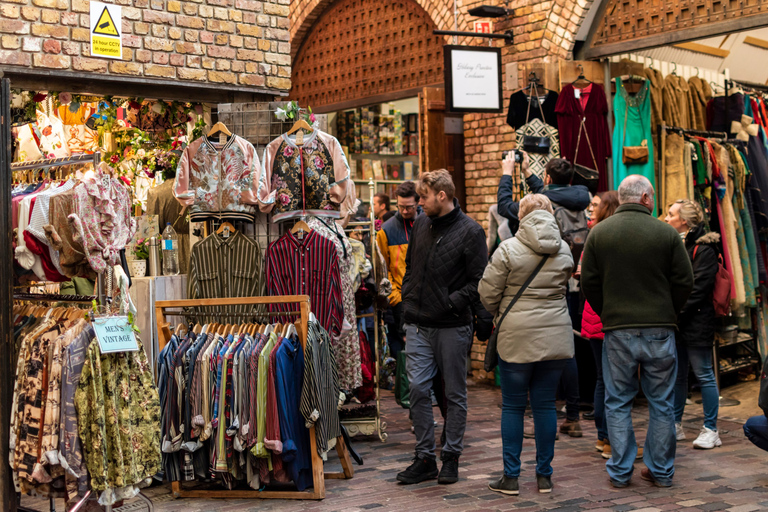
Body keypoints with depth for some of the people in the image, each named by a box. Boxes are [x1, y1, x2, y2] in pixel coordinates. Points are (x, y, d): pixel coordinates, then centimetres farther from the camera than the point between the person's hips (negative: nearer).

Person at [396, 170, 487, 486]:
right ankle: (425, 458, 11)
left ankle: (451, 457, 18)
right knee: (418, 388, 0)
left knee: (454, 393, 6)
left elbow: (479, 281, -9)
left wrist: (451, 303, -16)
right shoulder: (420, 225, 10)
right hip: (418, 325, 5)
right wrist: (408, 300, 11)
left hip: (452, 326, -4)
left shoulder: (470, 231, -7)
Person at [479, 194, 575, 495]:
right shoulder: (564, 250, 4)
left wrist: (500, 315, 14)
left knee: (513, 406, 6)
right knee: (545, 405, 10)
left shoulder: (509, 249, -8)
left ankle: (511, 476, 10)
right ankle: (544, 475, 16)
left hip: (517, 337, -3)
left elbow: (488, 293, -4)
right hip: (556, 337, 4)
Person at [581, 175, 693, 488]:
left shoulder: (599, 233, 0)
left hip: (617, 331, 1)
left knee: (618, 403, 9)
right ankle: (661, 471, 18)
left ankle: (620, 472, 12)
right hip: (660, 330, -1)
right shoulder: (667, 233, -4)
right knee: (661, 403, 10)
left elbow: (588, 282, 3)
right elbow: (685, 281, 0)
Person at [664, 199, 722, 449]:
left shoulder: (703, 248, -9)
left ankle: (711, 431, 7)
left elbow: (699, 287, -15)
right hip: (674, 323, 7)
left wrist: (676, 313, -18)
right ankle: (676, 426, 22)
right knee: (676, 375, 12)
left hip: (695, 322, -7)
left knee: (704, 374, 0)